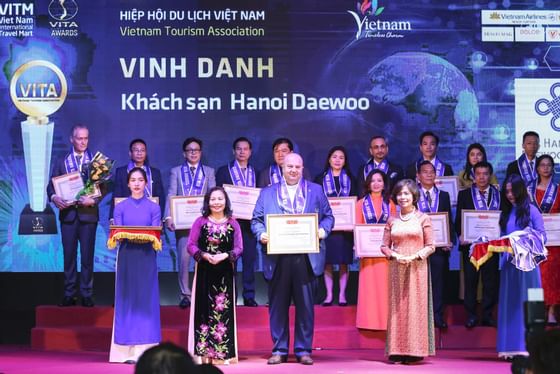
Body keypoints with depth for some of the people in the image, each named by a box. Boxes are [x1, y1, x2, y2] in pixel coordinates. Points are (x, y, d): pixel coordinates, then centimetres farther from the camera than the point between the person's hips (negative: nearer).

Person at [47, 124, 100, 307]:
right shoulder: (62, 162, 9)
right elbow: (51, 185, 6)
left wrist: (93, 200, -17)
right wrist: (54, 197, -15)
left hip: (88, 213, -1)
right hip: (68, 214, 1)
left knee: (87, 256, 1)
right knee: (69, 255, 4)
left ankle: (87, 295, 6)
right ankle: (69, 295, 8)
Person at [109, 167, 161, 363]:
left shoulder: (153, 207, 7)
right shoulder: (120, 207, 8)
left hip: (146, 257, 0)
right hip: (126, 257, 0)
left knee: (146, 301, -2)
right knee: (126, 301, 0)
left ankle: (146, 350, 1)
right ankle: (127, 351, 2)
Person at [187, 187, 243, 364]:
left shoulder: (233, 223, 7)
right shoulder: (200, 222, 5)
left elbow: (239, 248, 1)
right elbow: (191, 245, 0)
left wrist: (225, 256, -16)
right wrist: (205, 256, -16)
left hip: (225, 271, 1)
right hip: (204, 271, 0)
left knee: (224, 310, 0)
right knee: (203, 310, -1)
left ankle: (224, 353, 3)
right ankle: (201, 352, 2)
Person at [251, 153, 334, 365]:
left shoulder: (316, 191, 13)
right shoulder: (267, 193, 14)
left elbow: (328, 216, 11)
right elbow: (256, 220, 11)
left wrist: (323, 230, -9)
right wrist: (261, 234, -9)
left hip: (306, 258, 0)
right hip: (277, 258, 1)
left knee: (305, 306, 1)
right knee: (278, 306, 4)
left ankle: (304, 350, 9)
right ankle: (279, 350, 11)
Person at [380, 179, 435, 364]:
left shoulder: (423, 218, 2)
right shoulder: (392, 220, 10)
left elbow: (430, 246, 0)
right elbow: (384, 246, 10)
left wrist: (415, 256, -14)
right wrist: (395, 255, -9)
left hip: (417, 269, -2)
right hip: (397, 269, 2)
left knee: (415, 306, -3)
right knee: (397, 307, 1)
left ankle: (415, 350, 0)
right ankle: (397, 350, 4)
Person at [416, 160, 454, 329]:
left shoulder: (443, 196, 11)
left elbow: (449, 220, 9)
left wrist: (450, 241, -3)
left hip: (439, 244, 2)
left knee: (438, 282, 3)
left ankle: (437, 316, 9)